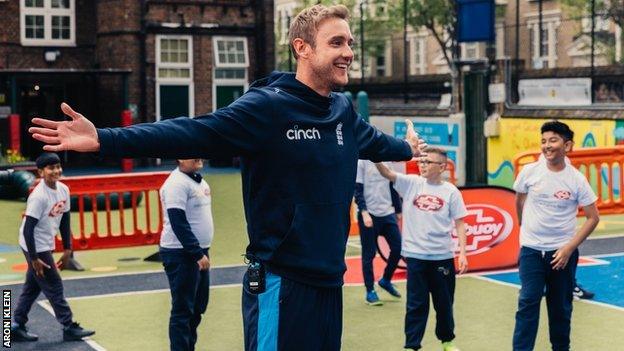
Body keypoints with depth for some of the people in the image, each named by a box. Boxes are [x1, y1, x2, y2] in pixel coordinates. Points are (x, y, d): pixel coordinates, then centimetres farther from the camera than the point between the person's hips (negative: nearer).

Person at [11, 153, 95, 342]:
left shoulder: (63, 189, 0)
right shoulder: (38, 196, -24)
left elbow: (64, 220, 10)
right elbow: (28, 228, -22)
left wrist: (67, 249, 11)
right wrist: (34, 258, -21)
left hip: (46, 246, 8)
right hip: (35, 247, -8)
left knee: (32, 287, 14)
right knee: (54, 286, -1)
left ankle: (16, 327, 24)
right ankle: (69, 328, 9)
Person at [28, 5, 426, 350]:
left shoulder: (345, 112, 8)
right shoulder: (266, 106, -13)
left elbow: (374, 141, 31)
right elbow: (192, 134, -22)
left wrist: (408, 148, 52)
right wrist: (104, 139, -33)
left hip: (328, 281, 7)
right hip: (282, 282, -7)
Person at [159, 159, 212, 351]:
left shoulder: (199, 181, 12)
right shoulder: (177, 183, -16)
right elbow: (179, 223, -22)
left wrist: (202, 252, 15)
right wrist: (197, 254, -22)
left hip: (199, 252, 9)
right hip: (181, 255, -9)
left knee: (198, 306, 15)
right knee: (183, 310, -4)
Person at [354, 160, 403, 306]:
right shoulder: (361, 162, -6)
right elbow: (358, 190, -9)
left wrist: (398, 210, 16)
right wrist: (364, 213, -17)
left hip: (388, 213, 5)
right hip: (369, 215, -5)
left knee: (398, 248, -1)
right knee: (369, 255, 1)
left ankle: (386, 280, 21)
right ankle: (370, 291, 13)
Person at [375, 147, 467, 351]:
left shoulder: (451, 191, -2)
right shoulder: (411, 183, 1)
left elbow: (459, 224, 0)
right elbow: (386, 173, -10)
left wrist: (462, 253, -6)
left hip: (442, 256, 0)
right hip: (415, 254, 0)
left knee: (444, 302, 13)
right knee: (416, 304, 4)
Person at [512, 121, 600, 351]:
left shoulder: (577, 180, -7)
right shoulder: (529, 172, -4)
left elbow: (593, 218, -3)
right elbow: (519, 202, 15)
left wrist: (569, 248, -9)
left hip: (563, 252, 0)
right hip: (531, 250, 0)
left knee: (561, 306, 10)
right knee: (528, 302, -8)